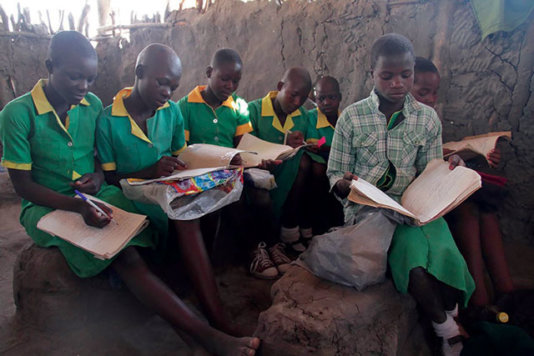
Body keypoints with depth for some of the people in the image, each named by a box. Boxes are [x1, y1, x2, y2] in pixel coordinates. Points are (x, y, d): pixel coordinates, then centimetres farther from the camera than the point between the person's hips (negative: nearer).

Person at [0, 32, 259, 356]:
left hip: (97, 196, 7)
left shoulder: (92, 105, 3)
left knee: (129, 255, -25)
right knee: (124, 258, -30)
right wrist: (78, 206, -25)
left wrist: (99, 175, -8)